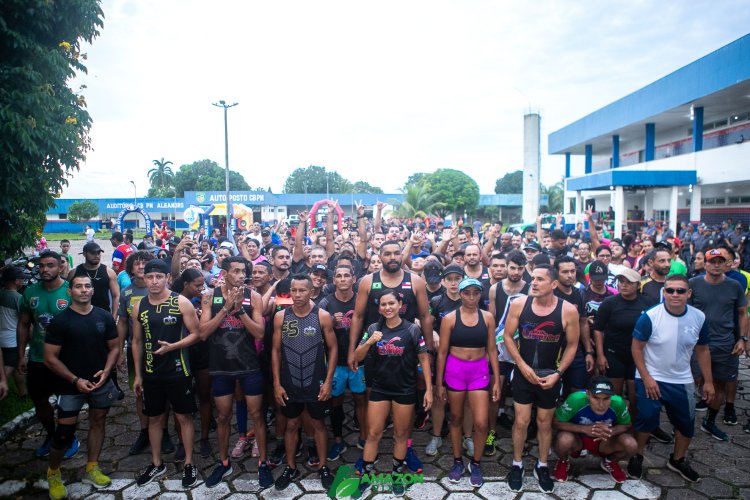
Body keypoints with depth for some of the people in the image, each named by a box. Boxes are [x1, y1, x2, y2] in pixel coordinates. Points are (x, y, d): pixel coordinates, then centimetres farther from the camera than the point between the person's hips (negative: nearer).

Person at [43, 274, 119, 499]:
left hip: (101, 383, 3)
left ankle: (92, 468, 30)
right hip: (71, 385, -3)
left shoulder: (105, 317, -1)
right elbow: (50, 358, -9)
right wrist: (75, 380, -15)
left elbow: (114, 347, 5)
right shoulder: (59, 321, -9)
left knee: (97, 423, 14)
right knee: (64, 432, 0)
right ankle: (53, 473, 24)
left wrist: (106, 371, -11)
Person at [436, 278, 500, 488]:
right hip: (454, 370, -1)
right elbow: (442, 352, -1)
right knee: (456, 418, 13)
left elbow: (491, 350, 5)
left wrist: (497, 380, 3)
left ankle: (475, 463, 22)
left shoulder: (487, 317, 1)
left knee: (481, 423, -3)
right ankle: (457, 461, 33)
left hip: (479, 371, 1)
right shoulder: (449, 318, -5)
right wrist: (439, 382, 1)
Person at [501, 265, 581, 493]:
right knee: (521, 421, 6)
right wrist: (522, 366, -11)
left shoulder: (568, 310, -14)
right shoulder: (519, 304, -11)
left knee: (544, 423, 15)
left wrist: (557, 373, -10)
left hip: (550, 375, 0)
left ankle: (542, 467, 34)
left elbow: (572, 346, -3)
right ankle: (517, 465, 27)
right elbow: (508, 336, -3)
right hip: (523, 373, 0)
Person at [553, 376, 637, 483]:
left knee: (631, 445, -24)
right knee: (564, 441, -35)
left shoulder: (618, 403, -26)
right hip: (577, 439, -2)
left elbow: (627, 425, -6)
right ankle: (563, 462, 4)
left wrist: (611, 431, -29)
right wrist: (584, 429, -36)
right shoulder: (576, 399, -33)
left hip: (604, 442, 3)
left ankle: (609, 462, 12)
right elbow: (555, 422, -23)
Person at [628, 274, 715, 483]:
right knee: (646, 420, 2)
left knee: (686, 423, 15)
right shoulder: (650, 316, -19)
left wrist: (708, 381, 6)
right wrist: (646, 378, -16)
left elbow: (702, 350, 6)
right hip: (650, 379, -4)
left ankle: (678, 460, 39)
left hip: (682, 381, 4)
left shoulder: (699, 318, -7)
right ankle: (637, 457, 25)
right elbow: (636, 348, -12)